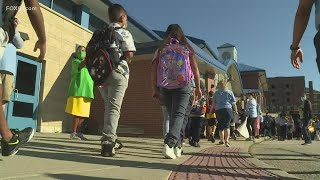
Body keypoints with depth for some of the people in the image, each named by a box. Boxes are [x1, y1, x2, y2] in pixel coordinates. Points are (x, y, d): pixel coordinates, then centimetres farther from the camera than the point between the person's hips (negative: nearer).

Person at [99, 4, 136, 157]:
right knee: (114, 108, -5)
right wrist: (125, 62, 7)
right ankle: (107, 143, -12)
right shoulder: (124, 33, 0)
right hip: (117, 73, -6)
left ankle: (111, 139, 24)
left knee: (108, 107, 16)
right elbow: (129, 54, -11)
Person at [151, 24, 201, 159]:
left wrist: (155, 89, 5)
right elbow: (195, 69, 5)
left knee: (172, 115, 14)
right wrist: (198, 87, 11)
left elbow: (153, 70, 2)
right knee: (178, 115, -6)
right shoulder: (187, 49, 8)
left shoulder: (160, 50, 9)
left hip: (164, 87, 2)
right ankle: (169, 144, -28)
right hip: (183, 86, -2)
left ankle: (177, 146, 19)